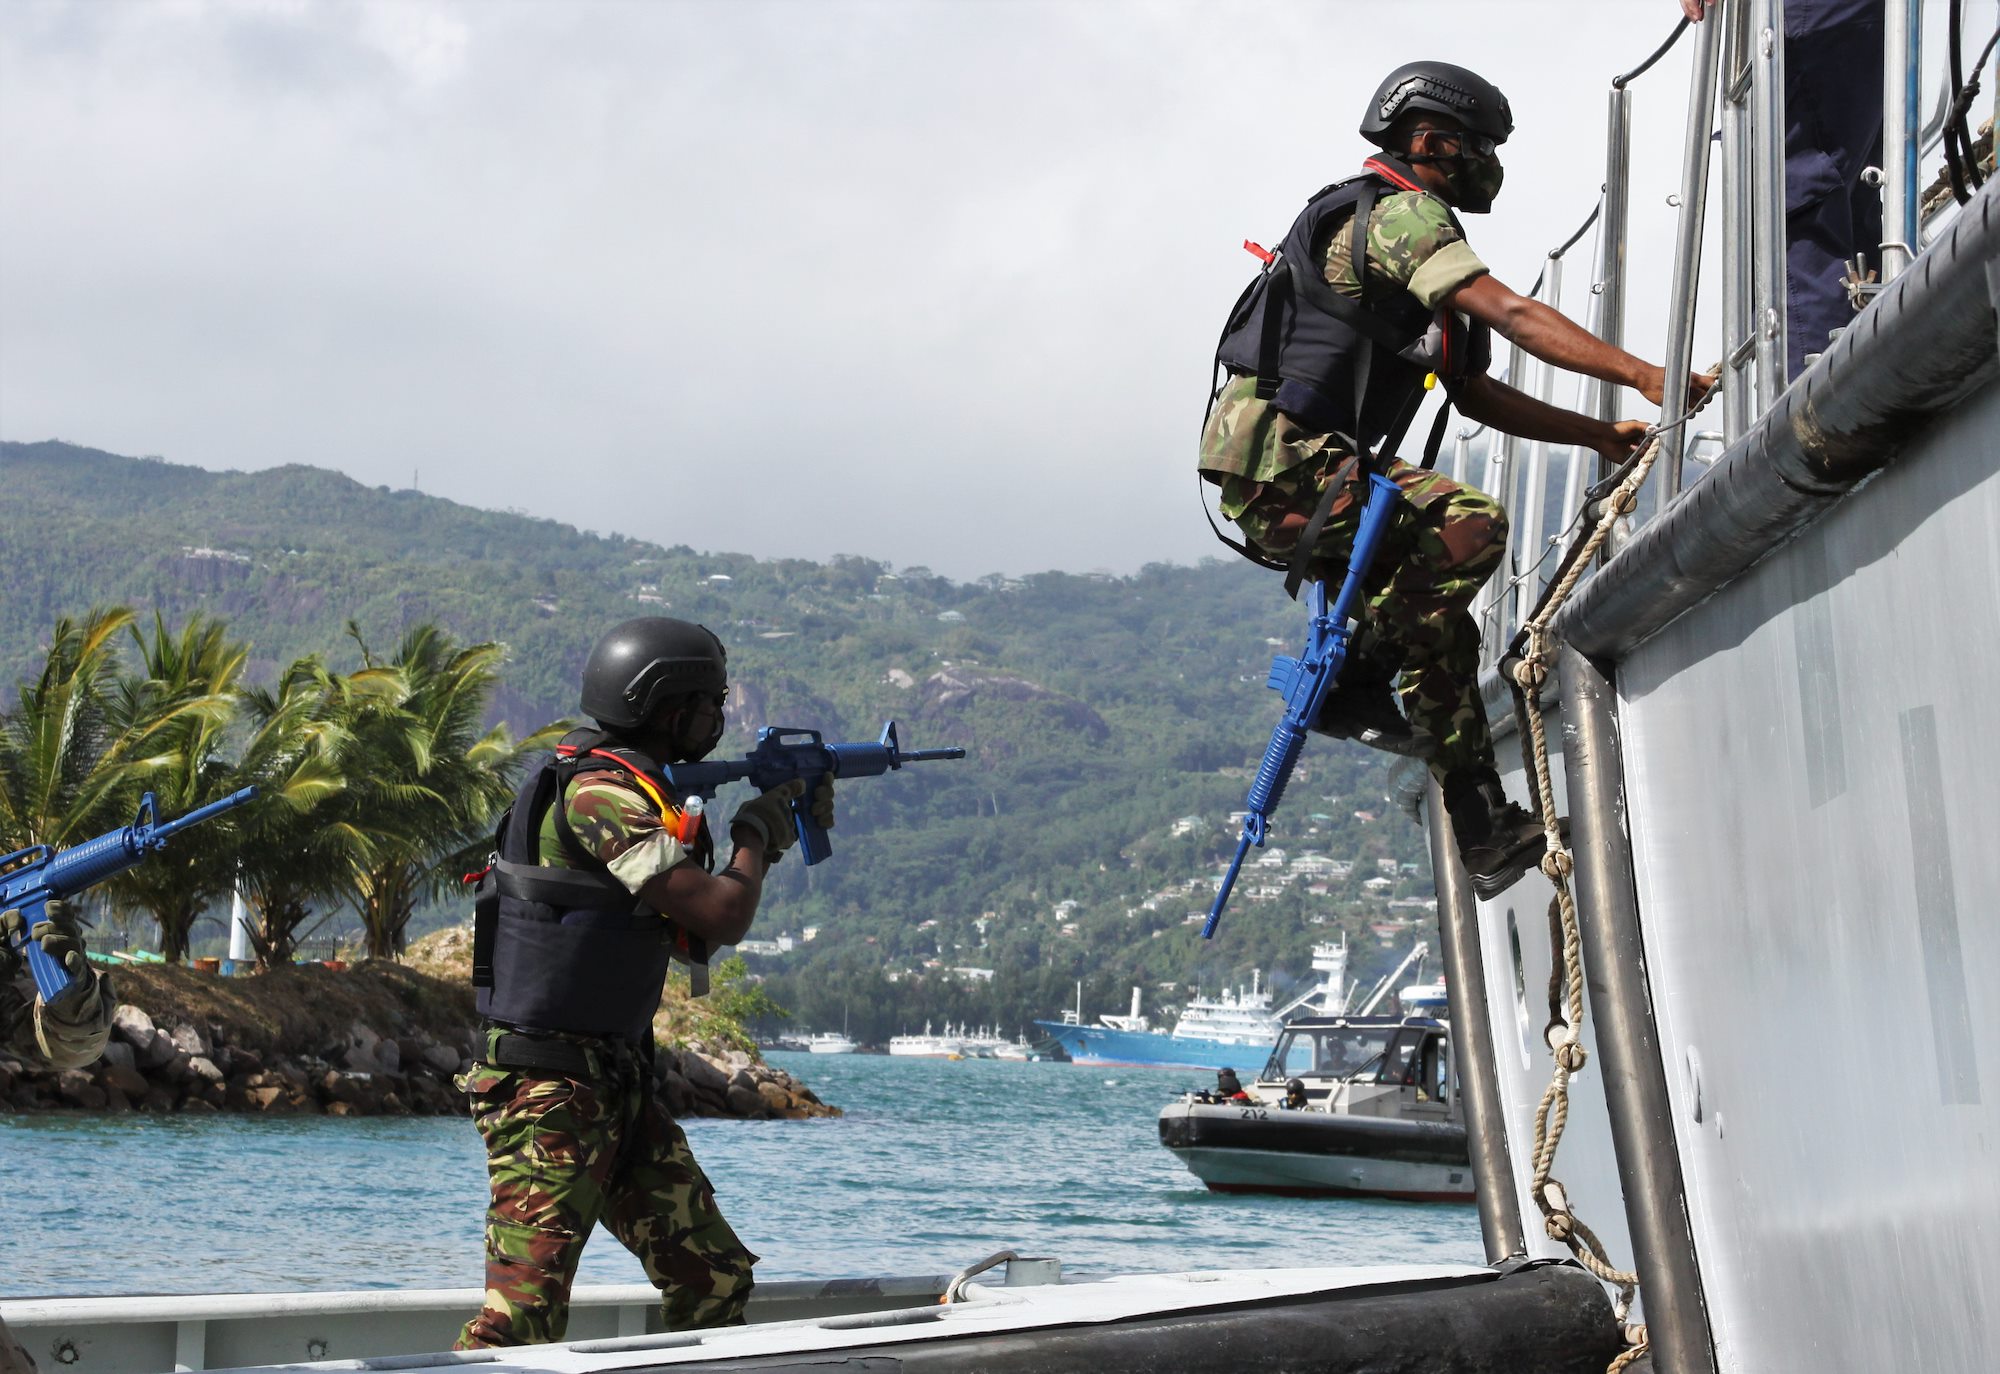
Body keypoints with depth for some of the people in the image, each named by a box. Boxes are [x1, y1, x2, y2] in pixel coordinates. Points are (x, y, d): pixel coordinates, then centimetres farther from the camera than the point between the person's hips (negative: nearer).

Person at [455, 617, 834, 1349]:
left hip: (617, 1085, 10)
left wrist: (785, 831, 16)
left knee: (714, 1281, 9)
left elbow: (693, 933, 22)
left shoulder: (633, 789, 14)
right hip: (550, 1091, -10)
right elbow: (723, 916, -20)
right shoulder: (600, 792, -17)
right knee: (522, 1317, -15)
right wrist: (754, 830, 1)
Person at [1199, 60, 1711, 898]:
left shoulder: (1409, 224, 26)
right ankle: (1356, 686, -13)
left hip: (1291, 467, 11)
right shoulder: (1402, 213, -7)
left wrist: (1599, 436, 17)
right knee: (1470, 526, -26)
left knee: (1436, 617, 15)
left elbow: (1475, 396, 26)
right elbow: (1510, 314, -21)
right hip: (1284, 459, -11)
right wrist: (1642, 376, -25)